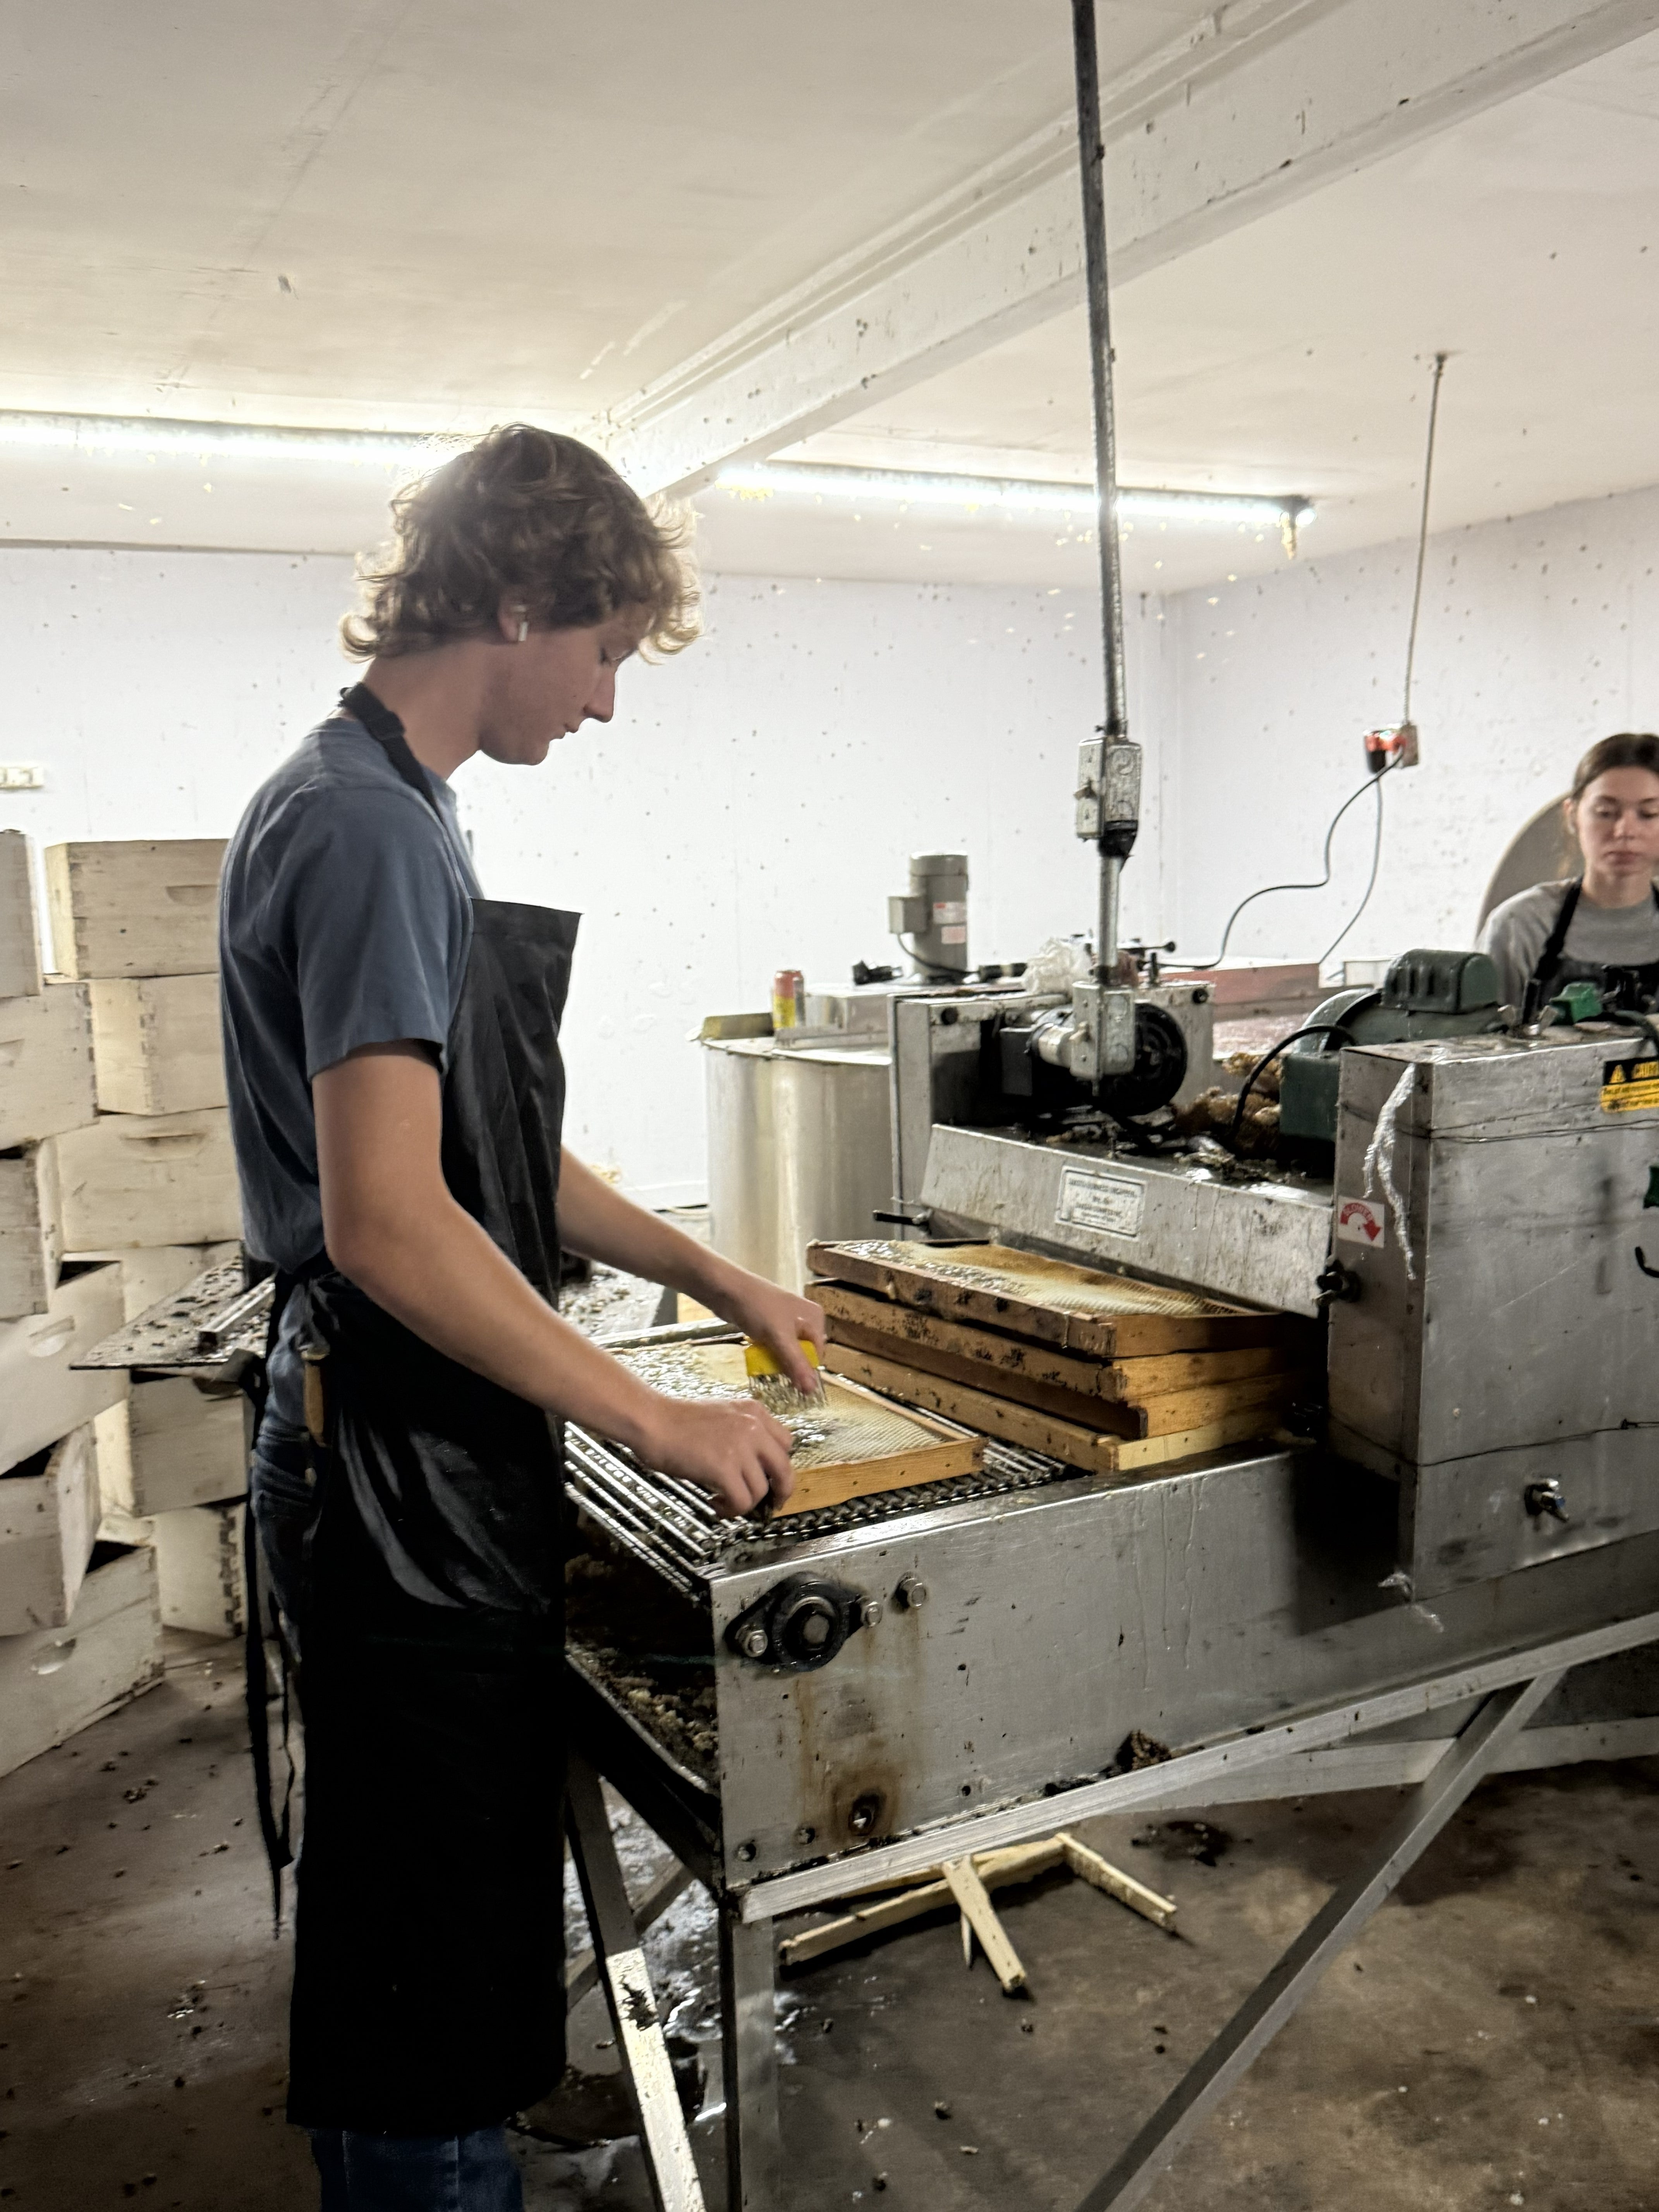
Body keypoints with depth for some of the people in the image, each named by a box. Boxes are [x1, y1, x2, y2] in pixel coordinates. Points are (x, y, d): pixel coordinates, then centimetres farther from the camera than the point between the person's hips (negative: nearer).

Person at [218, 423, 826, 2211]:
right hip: (402, 1470, -10)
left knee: (429, 1938, 24)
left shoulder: (388, 810, 13)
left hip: (428, 1456, 10)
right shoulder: (368, 827, -19)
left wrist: (716, 1279, 15)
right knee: (435, 1951, 6)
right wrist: (656, 1422, -19)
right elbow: (389, 1222, -26)